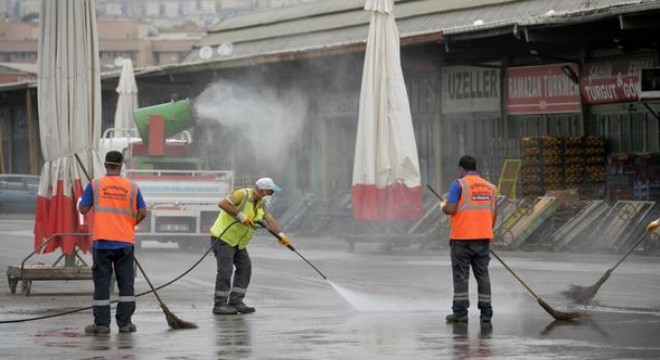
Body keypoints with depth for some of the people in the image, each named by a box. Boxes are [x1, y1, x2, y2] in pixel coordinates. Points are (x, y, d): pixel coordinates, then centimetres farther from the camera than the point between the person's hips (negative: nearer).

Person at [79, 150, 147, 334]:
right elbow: (142, 212, 2)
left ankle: (102, 323, 3)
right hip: (125, 242, 1)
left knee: (101, 283, 3)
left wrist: (80, 202, 22)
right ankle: (125, 323, 8)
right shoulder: (132, 187, 3)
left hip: (102, 241, -1)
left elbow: (83, 209, -1)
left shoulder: (94, 185, -2)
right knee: (126, 282, 8)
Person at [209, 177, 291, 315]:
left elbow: (270, 220, -3)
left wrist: (281, 234, -18)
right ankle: (220, 305, -8)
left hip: (238, 241, 9)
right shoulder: (243, 195, -20)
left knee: (245, 267, 1)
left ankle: (236, 301, 5)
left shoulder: (261, 203, 6)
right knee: (226, 270, -12)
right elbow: (222, 204, -30)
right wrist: (240, 215, -33)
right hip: (222, 237, -9)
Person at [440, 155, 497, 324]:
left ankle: (460, 312, -1)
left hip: (462, 237, -5)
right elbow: (493, 214, 14)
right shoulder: (490, 187, 11)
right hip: (483, 237, 5)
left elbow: (450, 209, -15)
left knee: (461, 275, 0)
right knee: (482, 274, 9)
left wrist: (443, 206, 7)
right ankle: (486, 313, 7)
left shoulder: (459, 185, -7)